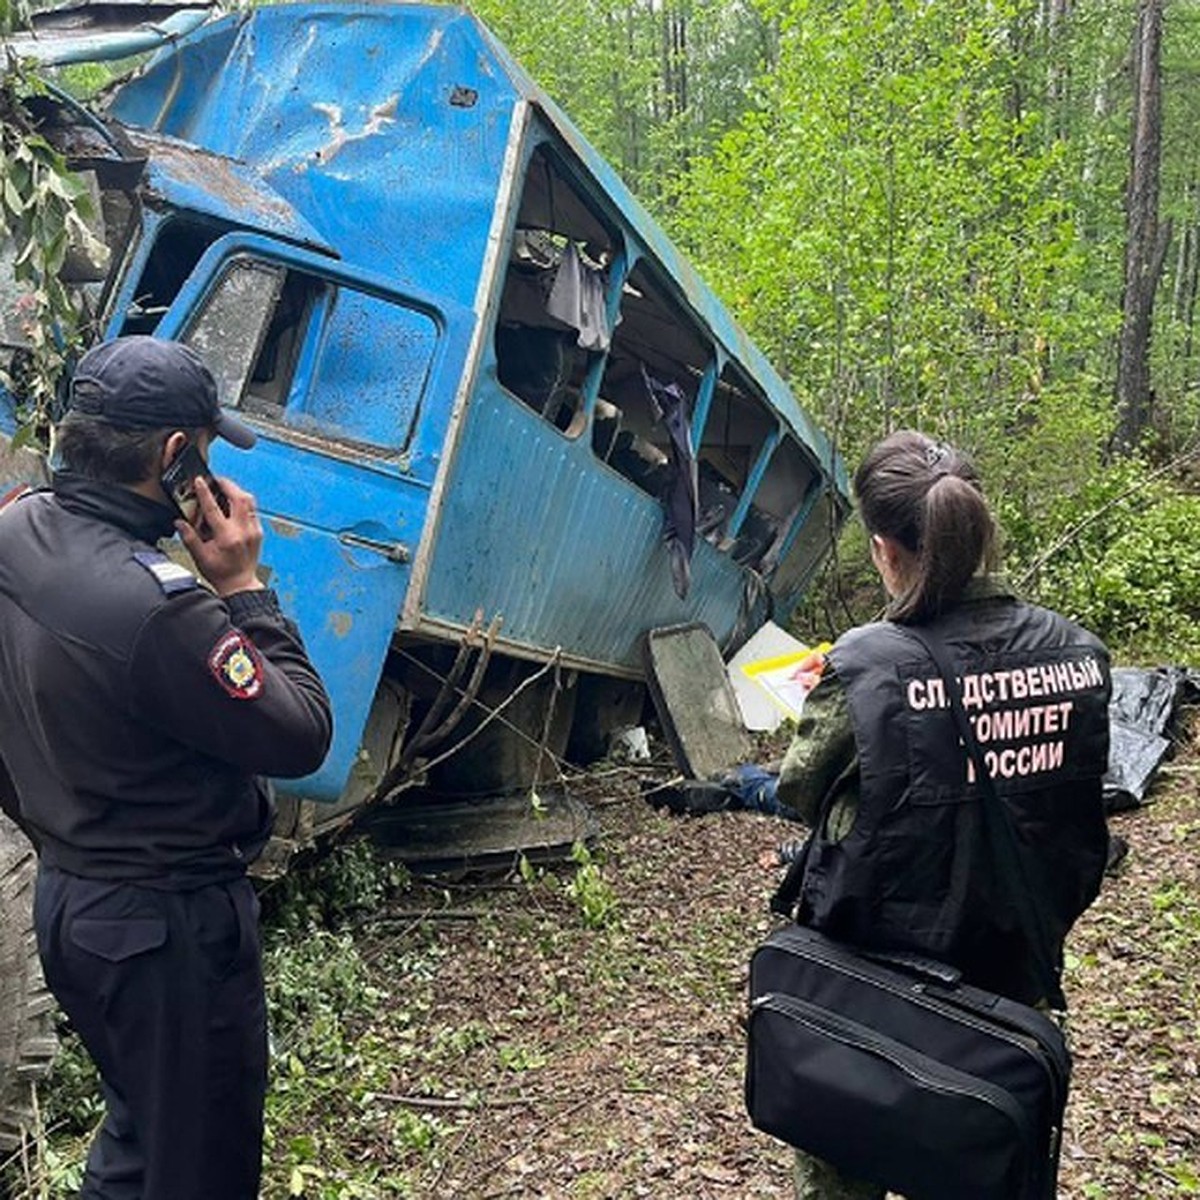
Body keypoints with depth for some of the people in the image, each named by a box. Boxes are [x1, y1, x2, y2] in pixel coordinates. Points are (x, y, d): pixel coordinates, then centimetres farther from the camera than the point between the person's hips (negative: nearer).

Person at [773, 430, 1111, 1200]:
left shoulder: (864, 666, -25)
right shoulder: (1078, 651, -12)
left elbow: (802, 792, -8)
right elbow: (1064, 796, 3)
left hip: (878, 972, -4)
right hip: (1018, 964, 4)